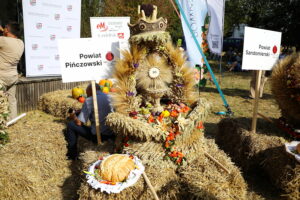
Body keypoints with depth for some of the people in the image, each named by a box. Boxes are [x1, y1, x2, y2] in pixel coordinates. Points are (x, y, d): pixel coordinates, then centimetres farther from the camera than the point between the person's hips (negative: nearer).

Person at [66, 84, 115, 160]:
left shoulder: (89, 101, -9)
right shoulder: (108, 97, 6)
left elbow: (79, 123, -10)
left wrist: (74, 117, 13)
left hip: (97, 136, -6)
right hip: (112, 134, 6)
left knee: (71, 125, 10)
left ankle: (72, 155, 19)